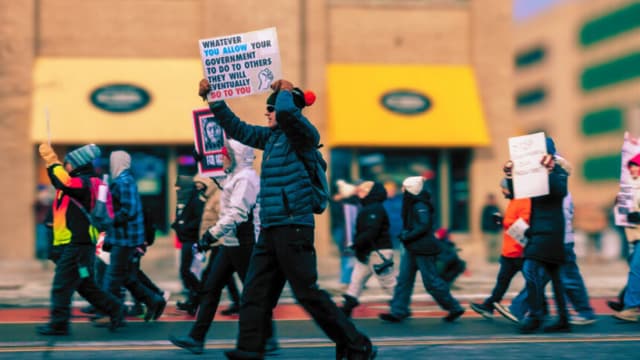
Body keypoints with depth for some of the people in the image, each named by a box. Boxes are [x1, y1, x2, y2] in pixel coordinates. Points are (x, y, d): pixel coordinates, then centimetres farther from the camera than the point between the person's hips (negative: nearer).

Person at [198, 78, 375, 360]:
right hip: (270, 230, 9)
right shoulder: (271, 136, 16)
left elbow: (286, 112, -29)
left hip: (293, 228, -9)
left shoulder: (302, 136, -8)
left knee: (308, 293, -8)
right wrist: (213, 99, 24)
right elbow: (236, 128, 27)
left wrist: (285, 91, -10)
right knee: (255, 294, 6)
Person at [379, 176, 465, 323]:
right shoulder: (412, 205, 11)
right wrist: (405, 234, 4)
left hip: (423, 250, -10)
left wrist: (407, 236, -21)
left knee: (431, 281, -2)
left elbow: (423, 226, -26)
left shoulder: (420, 206, -18)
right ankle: (398, 312, 10)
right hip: (412, 249, 10)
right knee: (404, 279, 7)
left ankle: (455, 308, 10)